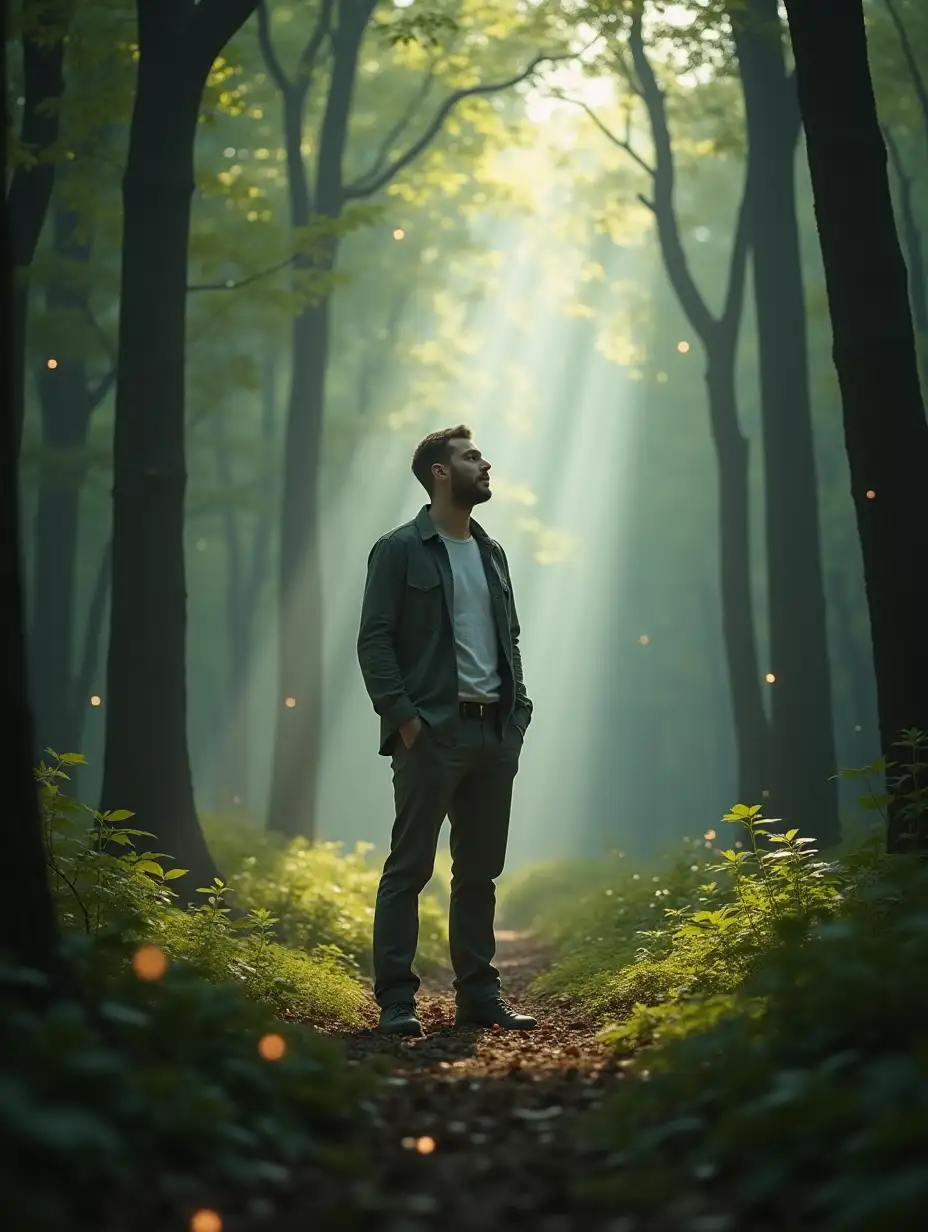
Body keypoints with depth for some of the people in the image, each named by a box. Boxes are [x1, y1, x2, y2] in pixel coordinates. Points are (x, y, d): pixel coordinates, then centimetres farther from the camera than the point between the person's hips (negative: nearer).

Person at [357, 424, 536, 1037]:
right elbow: (375, 641, -8)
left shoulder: (493, 553, 17)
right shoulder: (399, 550, -2)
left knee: (481, 870, 11)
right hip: (432, 731, -7)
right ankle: (396, 1001, -2)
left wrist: (518, 710, 9)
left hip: (495, 733, 7)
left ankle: (479, 995, 18)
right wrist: (403, 717, -16)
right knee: (410, 867, -4)